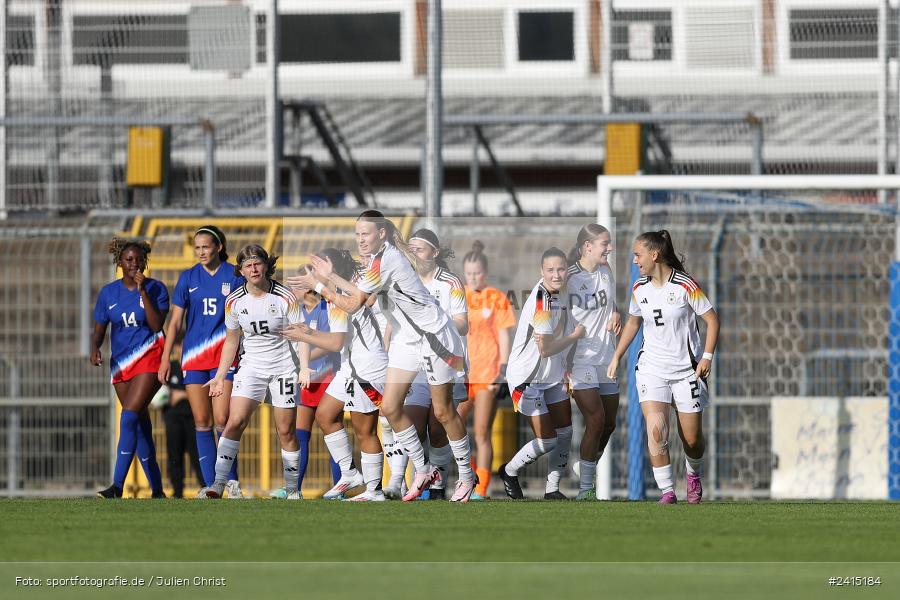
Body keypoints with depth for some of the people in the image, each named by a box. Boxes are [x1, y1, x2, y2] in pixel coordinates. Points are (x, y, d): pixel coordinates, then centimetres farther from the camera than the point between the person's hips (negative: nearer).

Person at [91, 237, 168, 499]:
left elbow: (157, 325, -13)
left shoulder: (155, 288, -3)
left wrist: (142, 291, -17)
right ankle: (157, 489, 12)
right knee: (140, 426, 5)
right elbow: (99, 329, 12)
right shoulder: (109, 293, 8)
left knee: (129, 417, -19)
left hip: (149, 357, -5)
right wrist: (95, 348, -10)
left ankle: (118, 486, -23)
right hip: (121, 362, 5)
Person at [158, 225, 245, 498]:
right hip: (194, 357, 3)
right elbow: (175, 321, 9)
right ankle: (210, 484, 7)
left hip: (224, 355, -3)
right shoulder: (188, 278, 6)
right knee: (201, 422, 2)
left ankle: (231, 481, 4)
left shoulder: (235, 276, 0)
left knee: (221, 420, -11)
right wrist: (165, 358, 4)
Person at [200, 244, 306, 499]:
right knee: (235, 422, -14)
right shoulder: (235, 301, 0)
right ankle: (218, 485, -16)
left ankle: (292, 490, 13)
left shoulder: (285, 297, -10)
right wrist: (220, 377, 9)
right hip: (251, 368, 2)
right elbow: (231, 342, 11)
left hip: (283, 368, -2)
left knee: (286, 431, -1)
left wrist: (305, 368, -19)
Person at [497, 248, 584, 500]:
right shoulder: (541, 302, -27)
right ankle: (509, 472, 19)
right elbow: (545, 348, -26)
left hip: (553, 375, 8)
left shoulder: (560, 294, 0)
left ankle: (552, 489, 19)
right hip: (527, 378, -8)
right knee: (547, 440, -6)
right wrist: (576, 335, -13)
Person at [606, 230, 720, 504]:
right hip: (652, 367, 3)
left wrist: (707, 356, -15)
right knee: (656, 430, -18)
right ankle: (667, 491, -12)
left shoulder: (685, 286, -13)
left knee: (692, 438, 4)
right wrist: (617, 357, 18)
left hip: (686, 368, -3)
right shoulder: (639, 289, 3)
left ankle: (694, 476, 36)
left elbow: (712, 318, -7)